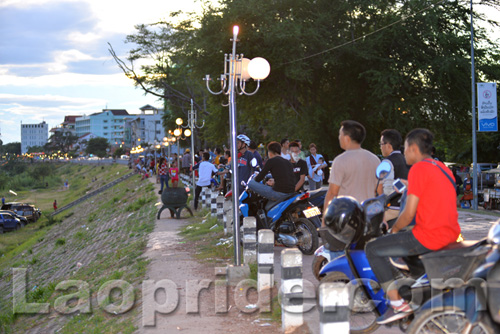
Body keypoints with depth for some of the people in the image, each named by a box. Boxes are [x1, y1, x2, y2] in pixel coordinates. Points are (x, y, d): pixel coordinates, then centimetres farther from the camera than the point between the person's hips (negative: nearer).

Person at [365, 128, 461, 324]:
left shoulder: (418, 169, -12)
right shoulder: (442, 168, 15)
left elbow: (409, 213, -15)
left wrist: (394, 229, 2)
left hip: (428, 238, -9)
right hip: (451, 234, 9)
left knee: (373, 249, -1)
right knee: (406, 240, 36)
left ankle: (398, 304, -6)